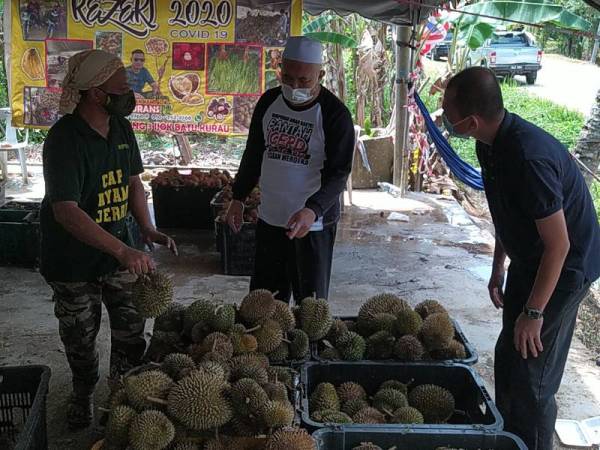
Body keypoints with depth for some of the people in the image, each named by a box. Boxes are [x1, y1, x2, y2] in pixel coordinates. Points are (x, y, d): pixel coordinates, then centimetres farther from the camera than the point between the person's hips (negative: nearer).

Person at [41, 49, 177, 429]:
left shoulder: (121, 127, -2)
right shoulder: (65, 138, -25)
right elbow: (66, 211, -32)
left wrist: (147, 229, -5)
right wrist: (122, 250, -41)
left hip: (119, 250, 5)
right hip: (73, 259, -5)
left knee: (132, 330, 9)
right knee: (80, 340, 14)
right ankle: (83, 394, 41)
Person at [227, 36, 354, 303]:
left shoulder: (335, 114, -13)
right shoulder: (269, 102, 4)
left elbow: (339, 172, -16)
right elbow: (254, 153, 14)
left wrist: (312, 210, -31)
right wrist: (238, 197, 11)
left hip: (313, 223, -5)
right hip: (270, 219, 5)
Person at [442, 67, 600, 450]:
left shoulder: (529, 157, -33)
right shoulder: (491, 144, -4)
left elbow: (558, 244, -28)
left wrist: (534, 312, -21)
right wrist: (498, 269, 17)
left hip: (562, 270, -9)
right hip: (528, 261, 9)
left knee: (531, 378, -2)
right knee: (507, 358, 18)